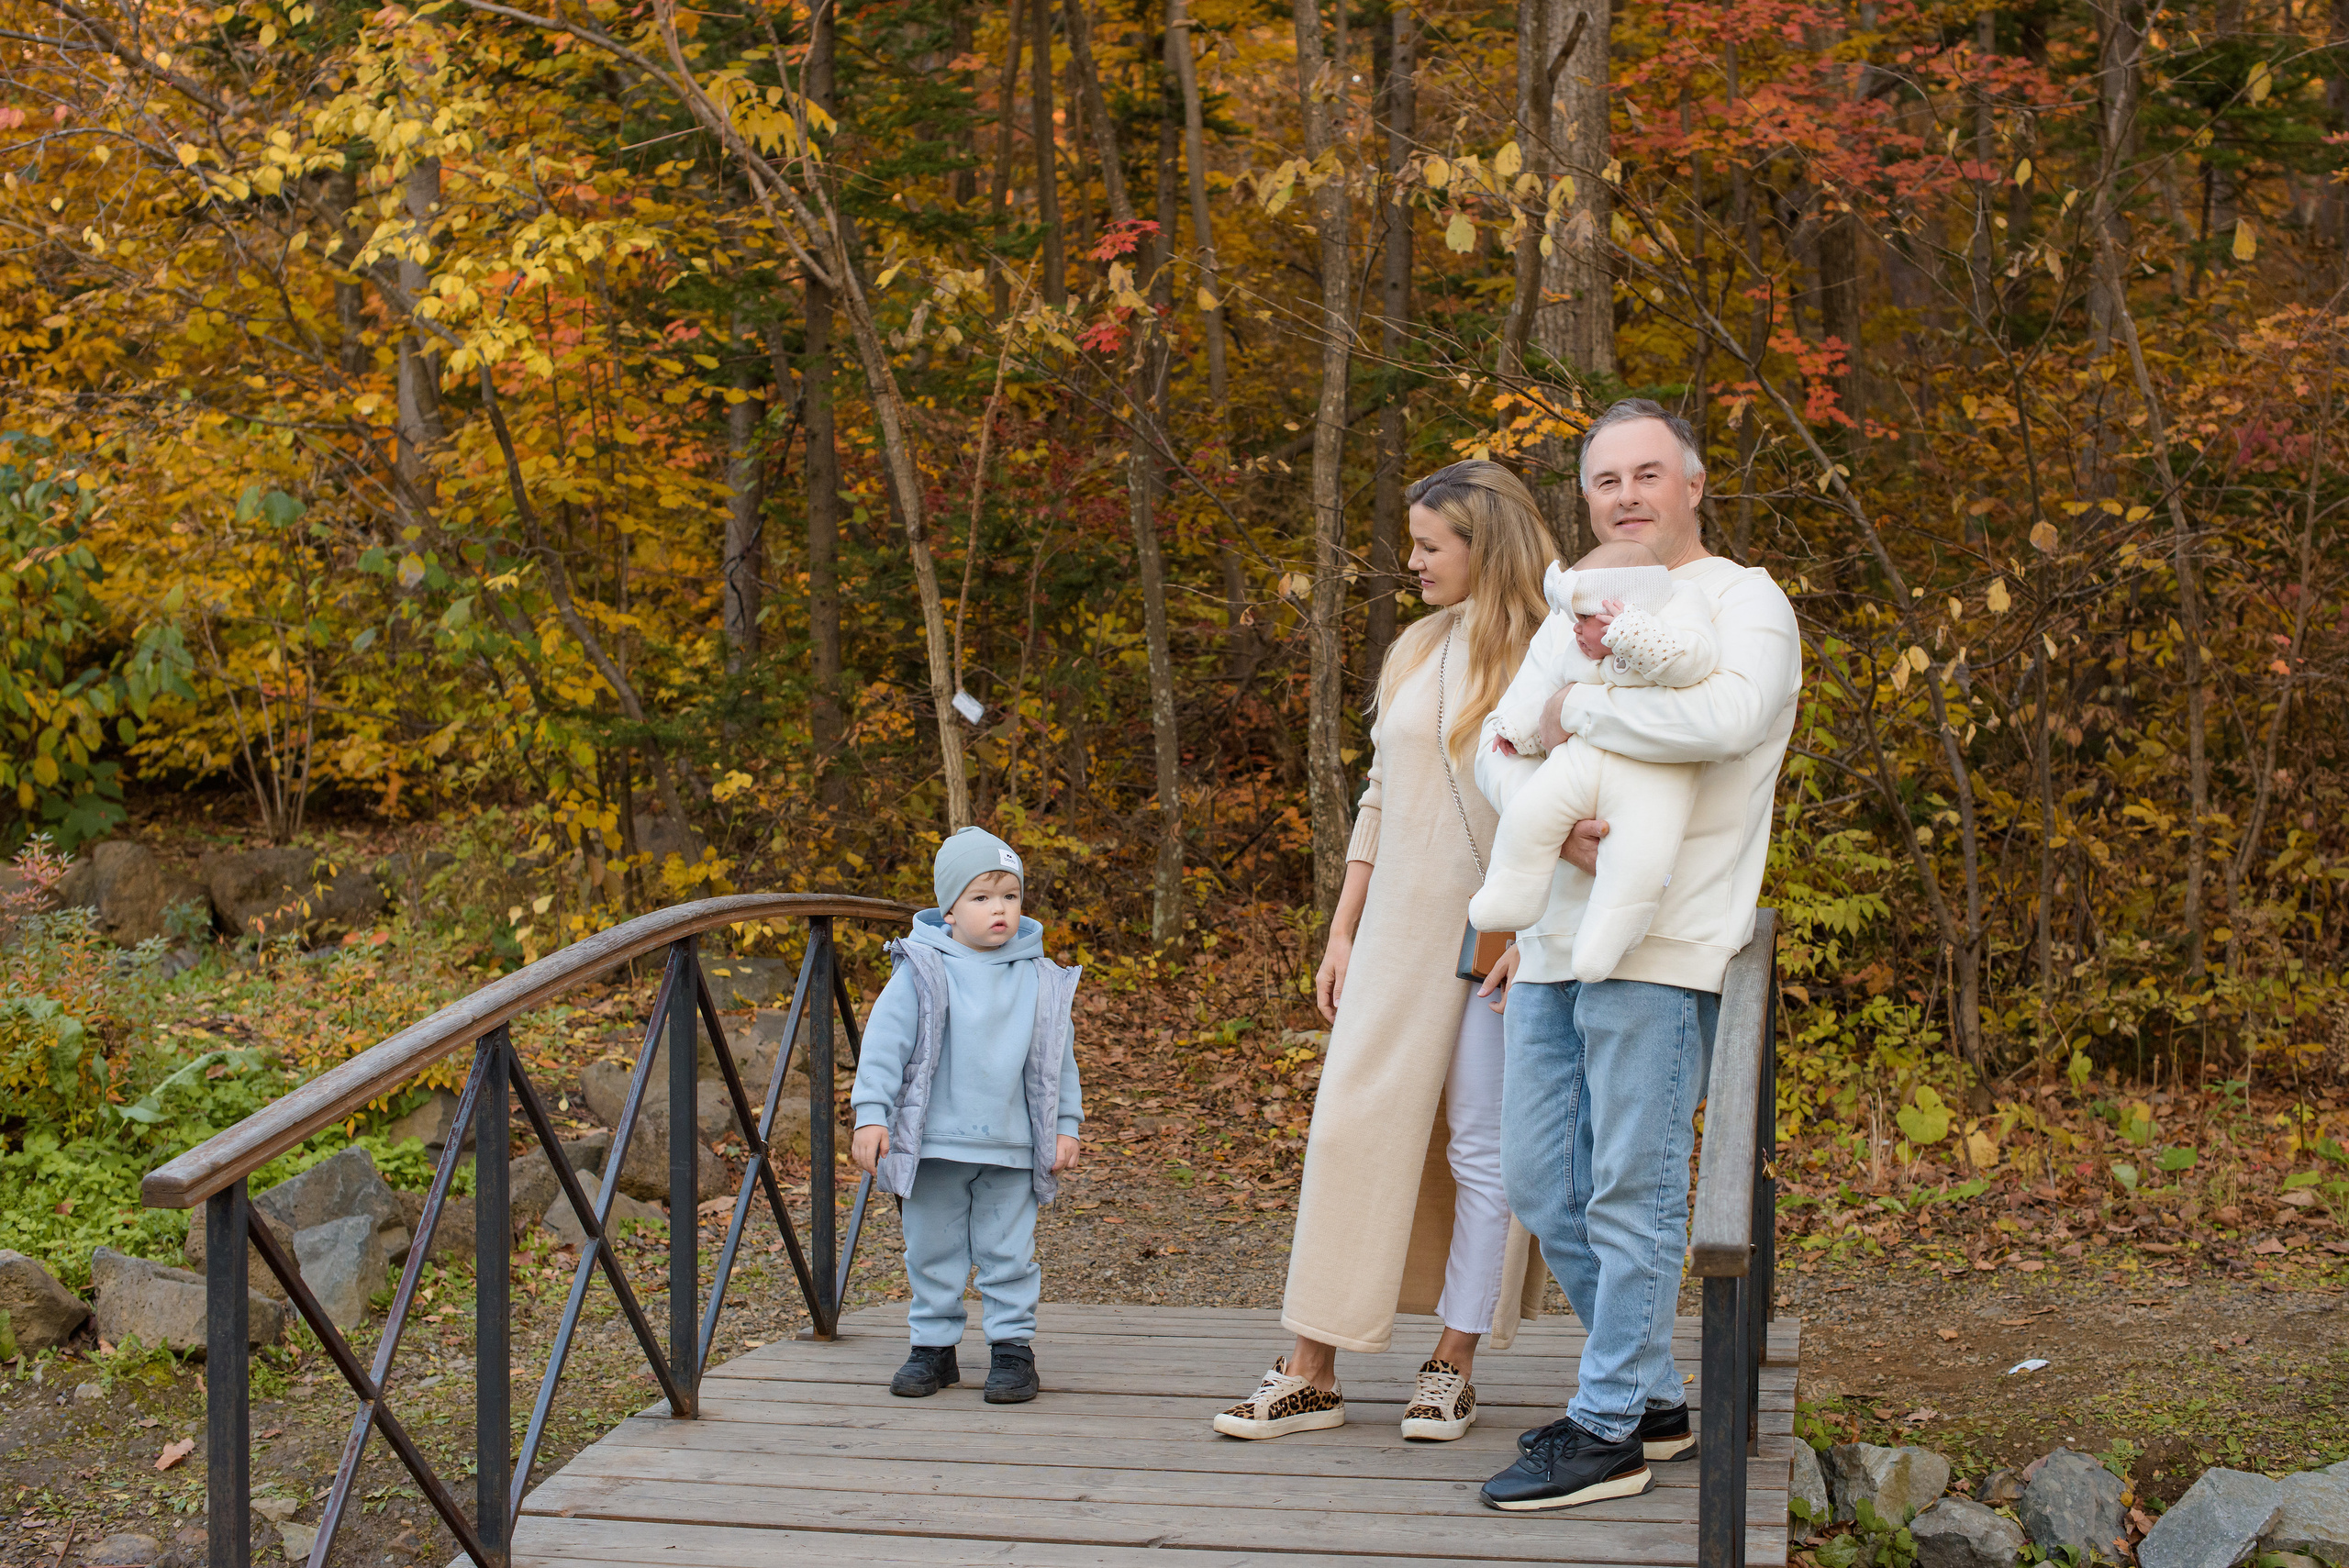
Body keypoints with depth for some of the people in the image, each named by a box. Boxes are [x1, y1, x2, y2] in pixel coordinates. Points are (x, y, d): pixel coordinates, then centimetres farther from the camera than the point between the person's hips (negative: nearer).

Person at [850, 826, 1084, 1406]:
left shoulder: (1039, 979, 4)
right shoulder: (922, 972, -5)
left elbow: (1057, 1057, 11)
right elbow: (884, 1042, -5)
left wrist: (1066, 1125, 9)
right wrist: (871, 1114, -11)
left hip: (1011, 1148, 1)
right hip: (933, 1142, -1)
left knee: (1008, 1252, 5)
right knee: (932, 1251, 8)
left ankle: (1012, 1347, 15)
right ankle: (934, 1347, 20)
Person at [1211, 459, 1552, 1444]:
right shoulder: (1414, 652, 13)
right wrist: (1342, 931, 14)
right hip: (1400, 929, 6)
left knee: (1484, 1146, 3)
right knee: (1351, 1127, 1)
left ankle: (1454, 1366, 15)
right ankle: (1312, 1371, 6)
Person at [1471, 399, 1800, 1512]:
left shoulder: (1743, 602, -3)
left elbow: (1727, 717, -25)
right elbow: (1497, 750, 8)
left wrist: (1578, 712, -12)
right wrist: (1558, 826, -13)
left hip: (1659, 951, -8)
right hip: (1554, 941, 8)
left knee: (1631, 1197, -4)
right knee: (1542, 1189, 10)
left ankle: (1607, 1431, 5)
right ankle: (1650, 1398, 24)